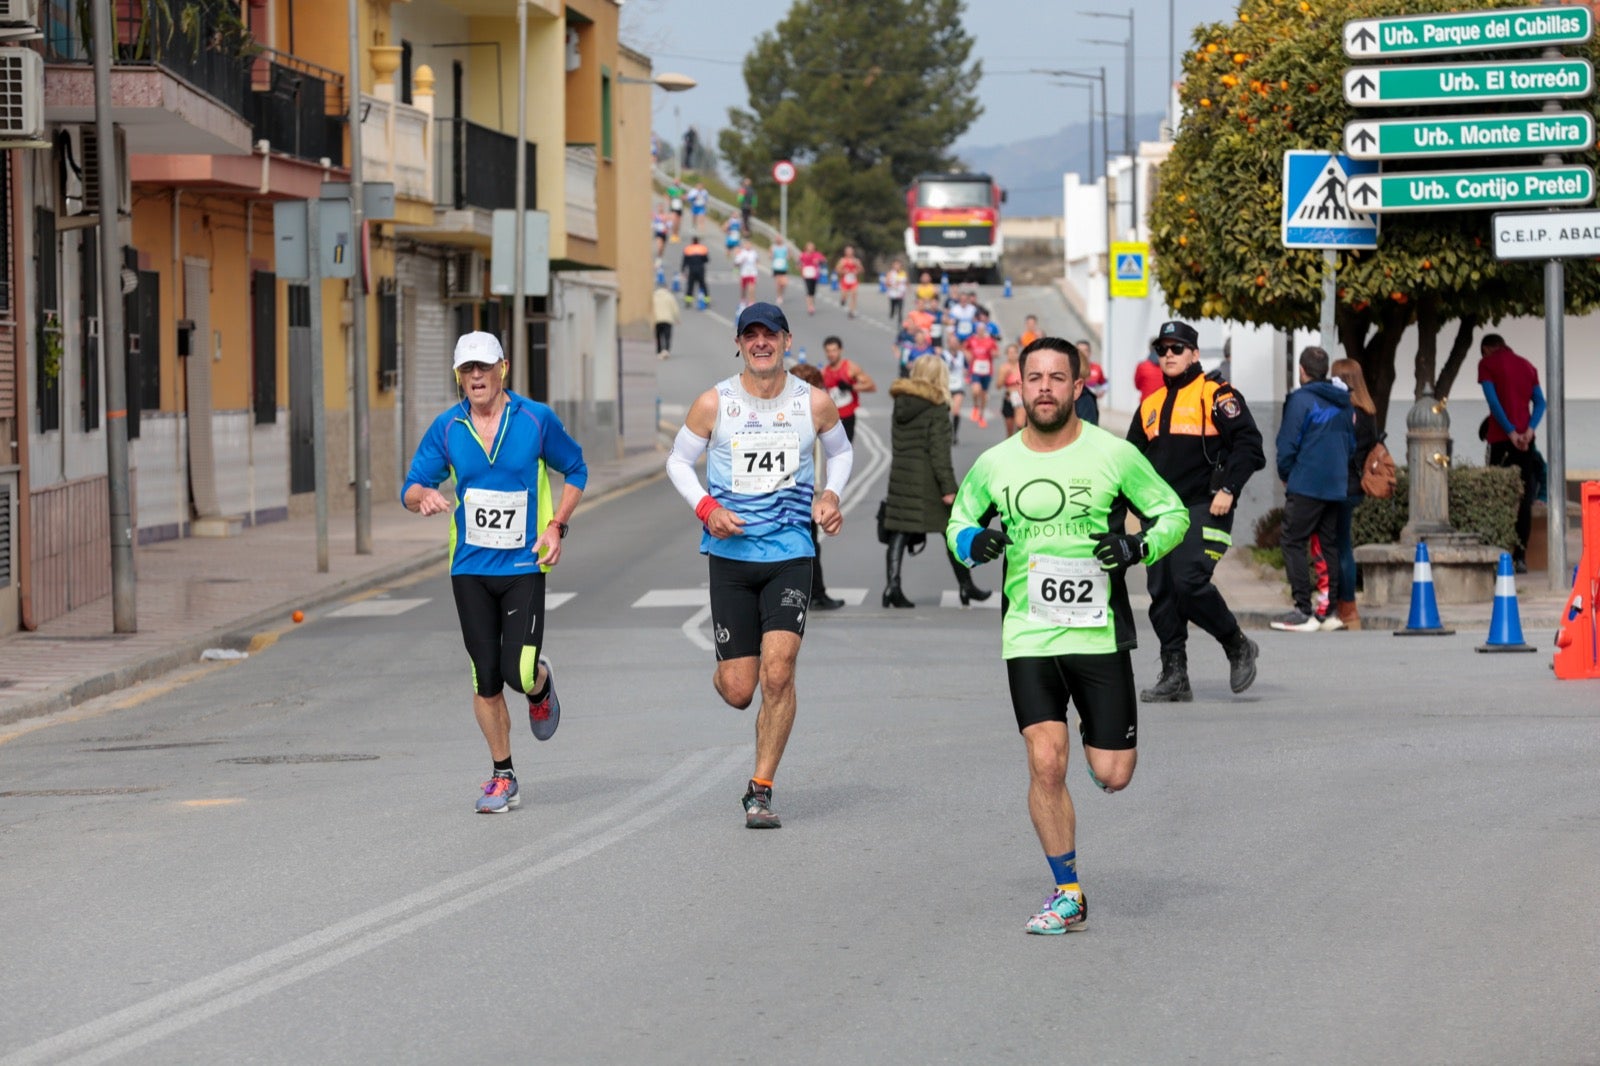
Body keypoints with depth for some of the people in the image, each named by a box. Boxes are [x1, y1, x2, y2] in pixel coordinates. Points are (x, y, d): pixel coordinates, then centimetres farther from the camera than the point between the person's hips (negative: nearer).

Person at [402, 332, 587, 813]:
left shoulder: (537, 419, -4)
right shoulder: (446, 428, 0)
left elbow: (576, 469, 10)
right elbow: (411, 489, 5)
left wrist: (557, 525, -3)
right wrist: (425, 495, -20)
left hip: (524, 566, -2)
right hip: (470, 569, 2)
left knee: (518, 673, -13)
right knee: (486, 678, 1)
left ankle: (541, 687, 26)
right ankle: (502, 777, 16)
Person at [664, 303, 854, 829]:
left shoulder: (814, 402, 0)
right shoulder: (713, 403, -4)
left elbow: (840, 451, 19)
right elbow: (678, 460, 8)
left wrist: (831, 494, 0)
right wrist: (706, 508, -9)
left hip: (790, 553, 0)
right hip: (731, 555, 0)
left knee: (778, 671, -16)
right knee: (738, 691, -1)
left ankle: (760, 790, -3)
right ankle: (723, 674, 39)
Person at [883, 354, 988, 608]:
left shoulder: (900, 404, 7)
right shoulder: (936, 409, -12)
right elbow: (939, 451, -15)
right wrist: (948, 488, -15)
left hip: (901, 478, 5)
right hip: (928, 480, -5)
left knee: (899, 532, 3)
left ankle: (892, 585, -11)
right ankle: (966, 586, 18)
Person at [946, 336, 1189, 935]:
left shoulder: (1114, 455, -4)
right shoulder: (994, 464, 2)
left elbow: (1173, 513, 6)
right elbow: (957, 520, 18)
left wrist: (1138, 546, -13)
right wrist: (973, 543, -6)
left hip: (1101, 633, -1)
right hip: (1029, 637, 1)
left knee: (1112, 776, -1)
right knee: (1045, 764, -12)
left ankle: (1099, 738, 37)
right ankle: (1067, 894, 4)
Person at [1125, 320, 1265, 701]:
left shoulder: (1216, 396, -1)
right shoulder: (1150, 405, 19)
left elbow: (1249, 444, -8)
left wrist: (1229, 489, -16)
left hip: (1204, 511, -7)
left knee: (1190, 581, -20)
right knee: (1162, 592, 2)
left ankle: (1238, 647, 2)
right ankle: (1174, 677, 6)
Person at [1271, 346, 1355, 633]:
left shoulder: (1301, 399, -9)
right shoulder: (1342, 402, 11)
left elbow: (1287, 444, -11)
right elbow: (1352, 443, 15)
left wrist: (1285, 475, 4)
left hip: (1306, 487, -7)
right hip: (1337, 486, 7)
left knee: (1293, 544, -3)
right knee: (1328, 544, 12)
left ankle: (1304, 611, -10)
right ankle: (1330, 612, 10)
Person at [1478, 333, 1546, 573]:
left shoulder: (1487, 364, 2)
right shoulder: (1528, 366, 18)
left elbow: (1493, 400, -10)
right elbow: (1540, 402, 6)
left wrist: (1511, 432, -13)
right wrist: (1529, 430, -6)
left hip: (1502, 438, -4)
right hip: (1525, 440, 4)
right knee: (1524, 500, 5)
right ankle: (1521, 556, 0)